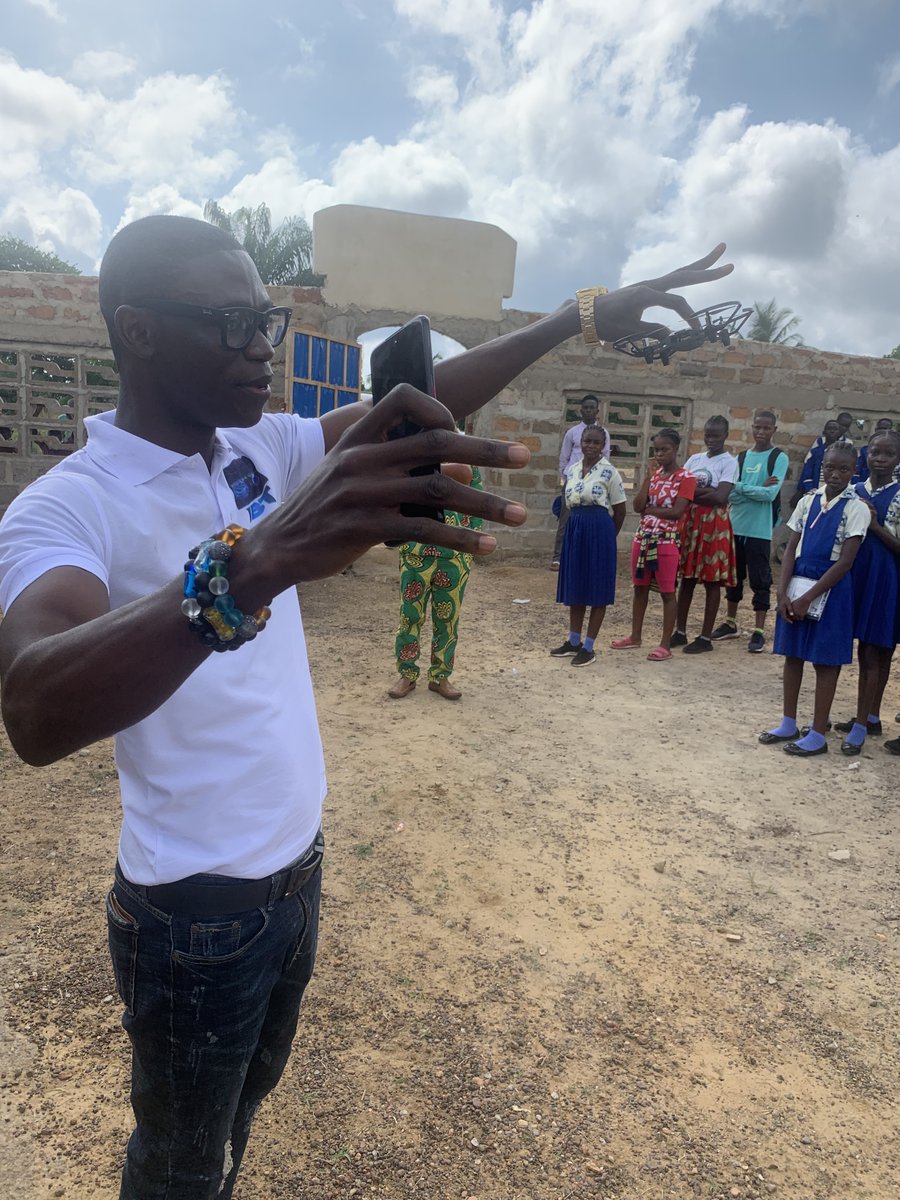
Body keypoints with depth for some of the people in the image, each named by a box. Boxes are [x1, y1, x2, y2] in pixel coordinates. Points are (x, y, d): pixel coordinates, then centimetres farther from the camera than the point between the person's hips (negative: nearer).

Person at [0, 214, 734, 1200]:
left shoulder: (264, 447, -3)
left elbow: (432, 397, -3)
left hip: (296, 868, 7)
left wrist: (582, 317, -8)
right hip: (193, 913, -6)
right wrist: (255, 560, -57)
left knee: (249, 1093, 31)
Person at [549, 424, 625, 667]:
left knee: (597, 588, 2)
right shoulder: (572, 470, 9)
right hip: (574, 529, 6)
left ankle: (589, 647, 8)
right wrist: (577, 527, 11)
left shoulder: (609, 472, -7)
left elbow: (620, 510, -2)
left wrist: (607, 536, 5)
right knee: (575, 587, 12)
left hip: (599, 530, -6)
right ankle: (574, 641, 24)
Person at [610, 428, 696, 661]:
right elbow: (637, 506, -2)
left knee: (667, 592, 0)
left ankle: (666, 644, 6)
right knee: (640, 587, 14)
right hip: (643, 537, 6)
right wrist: (649, 476, -7)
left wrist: (649, 509, -8)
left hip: (667, 541, -6)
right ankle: (635, 637, 25)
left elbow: (676, 512, -18)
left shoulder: (686, 478, -7)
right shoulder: (653, 474, 11)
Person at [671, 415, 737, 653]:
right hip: (690, 521, 5)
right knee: (686, 577, 8)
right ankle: (680, 631, 16)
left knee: (711, 581, 0)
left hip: (714, 524, -5)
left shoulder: (729, 462, -4)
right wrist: (706, 491, -10)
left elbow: (721, 497, -15)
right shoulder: (694, 459, 13)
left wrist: (693, 492, -9)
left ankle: (706, 637, 6)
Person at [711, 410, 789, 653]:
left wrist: (742, 487, -8)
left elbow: (771, 494, -15)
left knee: (760, 580, 0)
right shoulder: (741, 456, 9)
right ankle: (730, 623, 27)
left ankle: (759, 631, 5)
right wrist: (758, 489, -13)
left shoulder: (779, 458, -3)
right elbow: (730, 493, -1)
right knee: (734, 576, 14)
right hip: (736, 526, 5)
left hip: (760, 530, -5)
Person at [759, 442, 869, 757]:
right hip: (798, 585, 5)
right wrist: (783, 592, -7)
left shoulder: (856, 508, -8)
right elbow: (791, 549, 4)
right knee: (792, 654, 11)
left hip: (831, 589, -5)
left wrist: (808, 598, -16)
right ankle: (788, 724, 25)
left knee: (825, 660, 3)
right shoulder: (808, 502, 6)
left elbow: (845, 562, -13)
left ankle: (818, 734, 13)